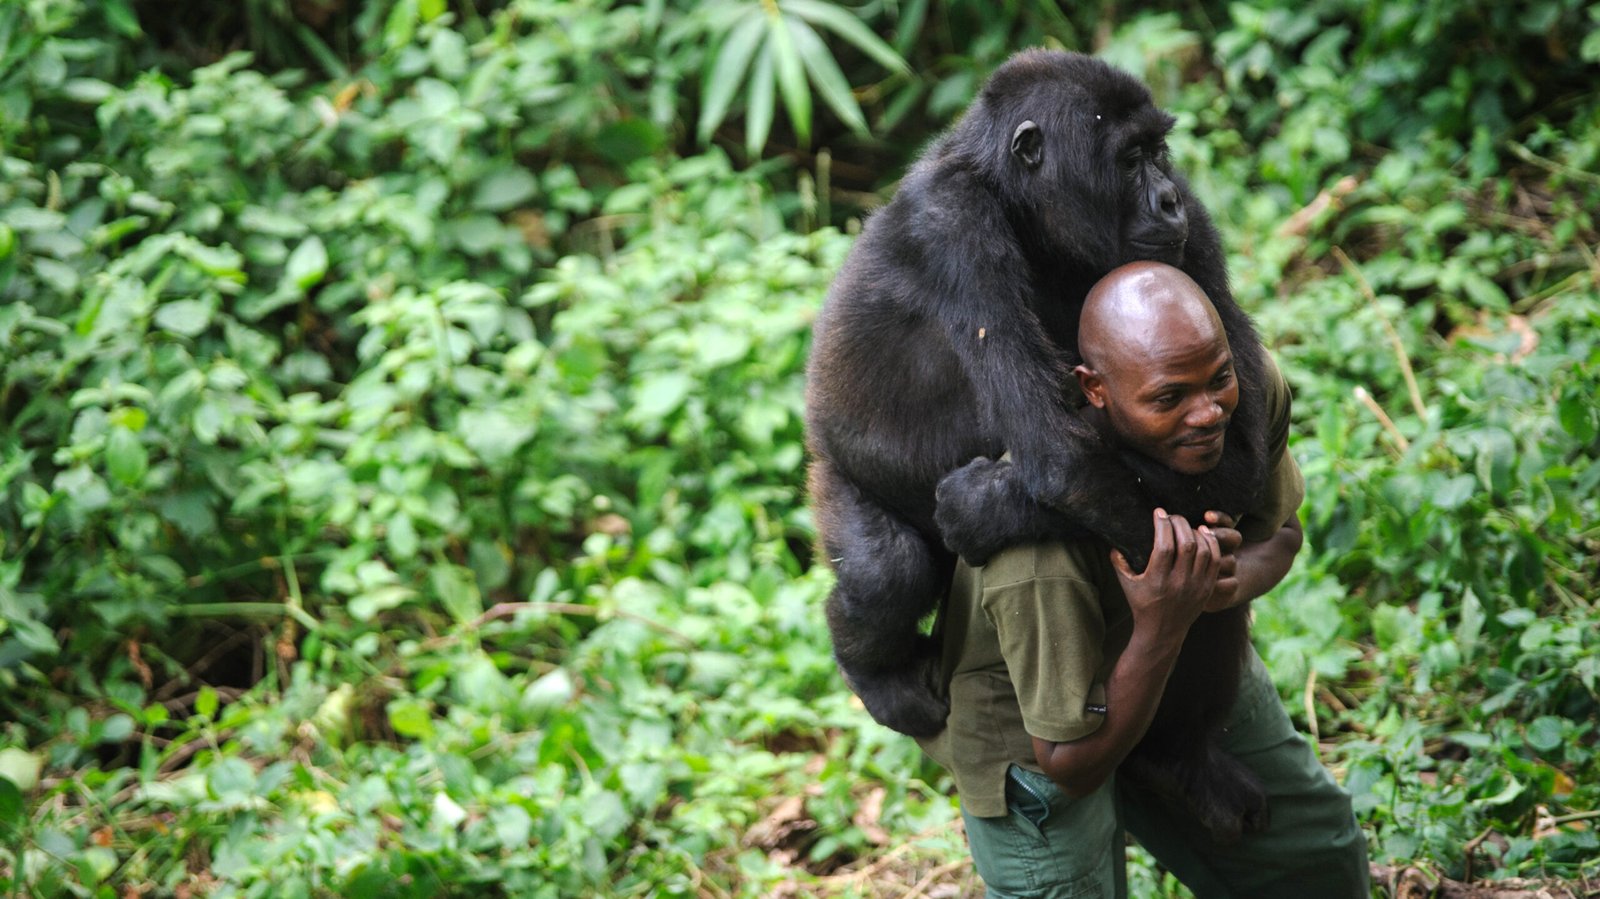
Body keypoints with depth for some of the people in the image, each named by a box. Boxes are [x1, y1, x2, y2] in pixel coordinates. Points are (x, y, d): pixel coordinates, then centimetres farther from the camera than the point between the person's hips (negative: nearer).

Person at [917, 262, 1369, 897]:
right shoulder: (1036, 562, -44)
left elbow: (1279, 532, -5)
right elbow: (1071, 767, -31)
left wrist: (1229, 580, -30)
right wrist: (1160, 628, -47)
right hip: (1031, 714, -6)